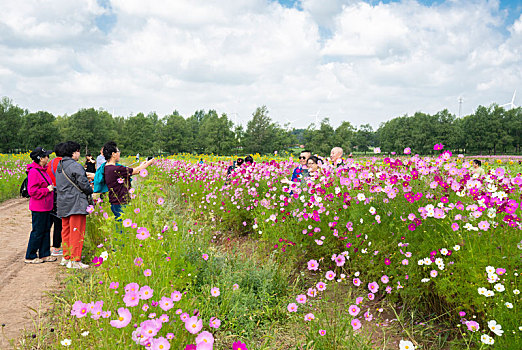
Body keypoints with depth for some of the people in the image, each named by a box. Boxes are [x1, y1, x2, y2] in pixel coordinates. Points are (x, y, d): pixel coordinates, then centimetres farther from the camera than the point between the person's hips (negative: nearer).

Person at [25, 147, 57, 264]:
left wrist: (50, 188, 10)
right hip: (38, 208, -10)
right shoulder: (34, 172, -17)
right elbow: (32, 191, -22)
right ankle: (30, 257, 11)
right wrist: (47, 189, -17)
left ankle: (44, 254, 21)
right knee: (38, 232, -1)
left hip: (45, 207, 10)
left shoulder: (42, 170, 13)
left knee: (46, 230, 13)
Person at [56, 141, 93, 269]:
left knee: (66, 231, 15)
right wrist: (91, 192, 5)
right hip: (76, 204, -9)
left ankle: (66, 257, 23)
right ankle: (74, 260, -4)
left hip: (63, 204, 9)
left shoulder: (59, 166, 15)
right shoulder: (76, 166, -15)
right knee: (77, 232, -5)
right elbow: (84, 184, -16)